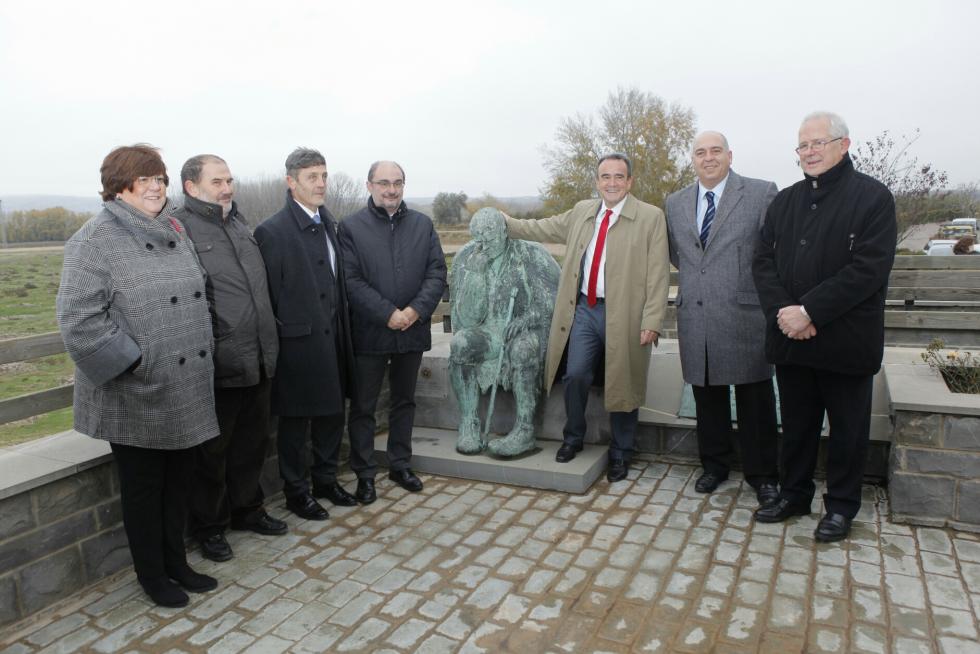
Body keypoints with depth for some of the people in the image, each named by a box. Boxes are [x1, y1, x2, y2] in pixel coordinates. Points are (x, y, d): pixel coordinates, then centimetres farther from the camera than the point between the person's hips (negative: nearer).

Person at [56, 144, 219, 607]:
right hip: (136, 397, -6)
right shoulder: (96, 239, -13)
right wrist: (135, 363, -18)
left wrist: (205, 352, 10)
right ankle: (151, 577, 28)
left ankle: (176, 562, 35)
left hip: (185, 393, 7)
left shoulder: (174, 232, 9)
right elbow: (79, 320, -19)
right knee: (144, 488, 10)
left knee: (178, 481, 17)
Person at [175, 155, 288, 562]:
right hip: (219, 366, -7)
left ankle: (246, 509, 38)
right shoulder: (180, 229, -11)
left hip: (258, 360, 8)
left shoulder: (239, 225, 15)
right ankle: (209, 526, 27)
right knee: (213, 451, 9)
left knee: (252, 443, 20)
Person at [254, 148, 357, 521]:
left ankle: (326, 480, 34)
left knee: (332, 413, 17)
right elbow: (269, 295, -12)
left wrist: (342, 330, 11)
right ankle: (296, 492, 24)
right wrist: (274, 343, -11)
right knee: (294, 421, 8)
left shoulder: (328, 225, 10)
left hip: (332, 337, 7)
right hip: (297, 342, -7)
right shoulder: (272, 231, -13)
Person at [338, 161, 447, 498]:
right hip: (369, 333, -3)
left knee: (404, 401, 16)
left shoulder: (422, 224, 6)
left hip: (412, 330, 4)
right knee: (363, 407, 6)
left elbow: (437, 272, 1)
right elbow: (352, 281, -11)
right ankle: (364, 474, 20)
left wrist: (417, 310, -14)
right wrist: (388, 314, -18)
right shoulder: (352, 227, -4)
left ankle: (400, 464, 32)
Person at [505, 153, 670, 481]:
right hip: (584, 309, 4)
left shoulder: (651, 217, -4)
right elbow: (545, 228, 25)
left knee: (621, 383, 5)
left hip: (623, 314, -3)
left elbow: (657, 274, -7)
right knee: (575, 375, 2)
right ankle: (573, 438, 27)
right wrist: (507, 224, 27)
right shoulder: (581, 212, 11)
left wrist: (651, 322, -13)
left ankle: (620, 454, 24)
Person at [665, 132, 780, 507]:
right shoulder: (675, 203, 11)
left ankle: (762, 476, 21)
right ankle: (714, 466, 30)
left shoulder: (761, 194, -3)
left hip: (746, 318, -4)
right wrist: (696, 276, 13)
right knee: (707, 398, 14)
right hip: (695, 319, 4)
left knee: (755, 401, 5)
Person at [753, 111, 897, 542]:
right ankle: (794, 494, 31)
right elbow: (763, 263, 4)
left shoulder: (872, 197, -6)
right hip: (790, 338, 4)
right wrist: (782, 311, -13)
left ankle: (841, 506, 26)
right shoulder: (785, 202, 11)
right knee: (796, 423, 16)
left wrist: (809, 311, -20)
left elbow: (869, 269, -16)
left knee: (847, 428, 10)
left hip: (845, 340, -4)